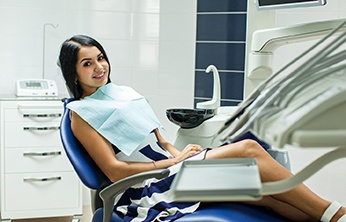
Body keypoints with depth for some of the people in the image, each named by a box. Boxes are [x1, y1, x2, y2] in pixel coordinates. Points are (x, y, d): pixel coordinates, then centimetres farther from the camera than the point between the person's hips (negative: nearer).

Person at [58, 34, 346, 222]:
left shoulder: (124, 93, 18)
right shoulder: (81, 115, -2)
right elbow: (114, 170, -12)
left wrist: (177, 153, -5)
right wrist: (175, 160, -14)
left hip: (169, 167, 7)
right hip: (148, 186, -7)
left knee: (262, 190, -15)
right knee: (248, 149, -20)